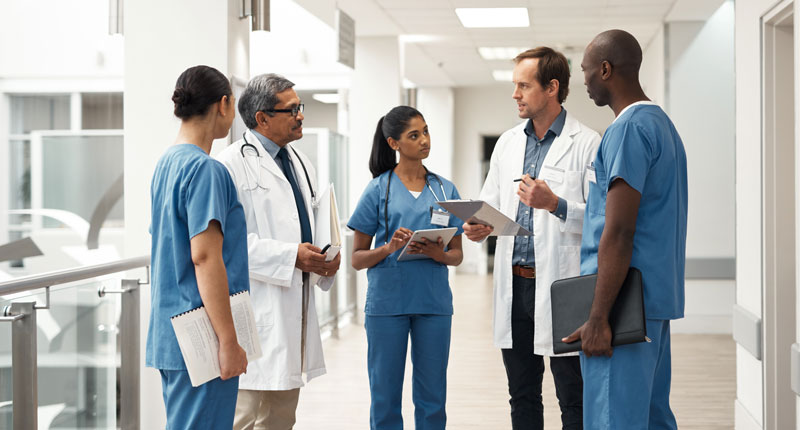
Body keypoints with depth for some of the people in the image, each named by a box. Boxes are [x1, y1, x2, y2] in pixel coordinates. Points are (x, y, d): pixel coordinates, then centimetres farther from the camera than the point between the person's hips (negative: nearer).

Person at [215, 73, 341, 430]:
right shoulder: (233, 164, -10)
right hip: (256, 311, -9)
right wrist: (291, 256, -20)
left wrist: (326, 258, 6)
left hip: (295, 306, 9)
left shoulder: (300, 163, 18)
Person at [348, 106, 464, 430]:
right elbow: (357, 258, 2)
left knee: (432, 398, 7)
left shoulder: (445, 190, 9)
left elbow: (457, 255, 12)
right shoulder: (378, 190, 2)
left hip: (434, 302, 2)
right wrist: (389, 248, -16)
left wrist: (438, 253, -10)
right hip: (387, 302, -2)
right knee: (385, 397, 4)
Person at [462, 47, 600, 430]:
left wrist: (555, 204, -23)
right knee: (522, 397, 13)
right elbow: (490, 204, 20)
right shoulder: (508, 143, 14)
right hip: (514, 284, 6)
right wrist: (479, 226, -2)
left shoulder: (587, 144, -6)